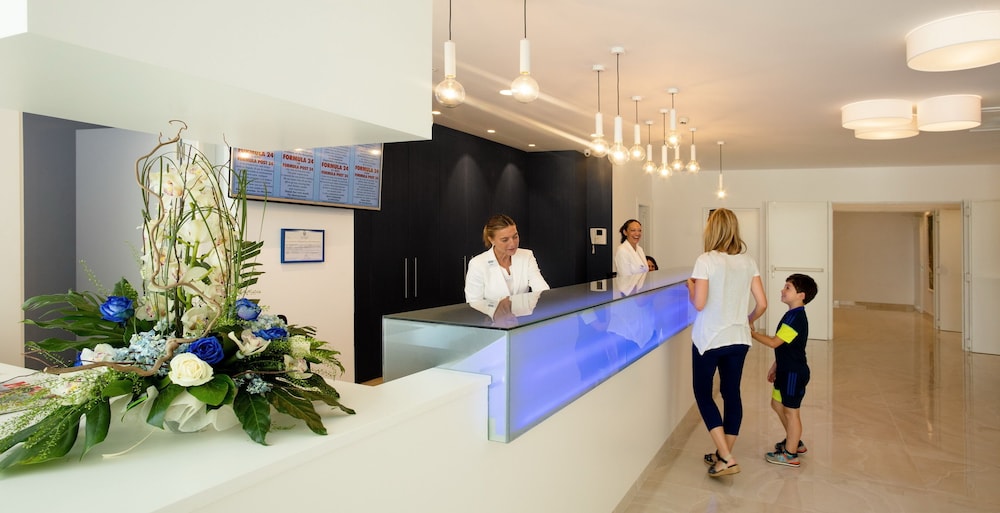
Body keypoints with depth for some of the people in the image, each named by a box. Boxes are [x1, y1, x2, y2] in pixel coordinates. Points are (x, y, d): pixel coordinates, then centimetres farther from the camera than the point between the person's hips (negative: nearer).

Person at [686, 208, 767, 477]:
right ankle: (724, 455, 26)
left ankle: (726, 458, 3)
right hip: (738, 338, 5)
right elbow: (761, 303, 2)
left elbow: (699, 303, -18)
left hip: (709, 339, -5)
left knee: (703, 393, 9)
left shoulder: (706, 260, -14)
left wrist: (690, 285, 1)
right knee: (732, 393, 14)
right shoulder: (748, 261, 2)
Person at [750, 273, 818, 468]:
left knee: (790, 411, 2)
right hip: (786, 370, 10)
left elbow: (774, 342, -23)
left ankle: (790, 455, 15)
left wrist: (751, 332, -16)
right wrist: (775, 366, 20)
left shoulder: (796, 318, -23)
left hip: (794, 373, -10)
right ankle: (794, 442, 37)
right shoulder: (792, 315, 9)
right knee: (777, 403, 21)